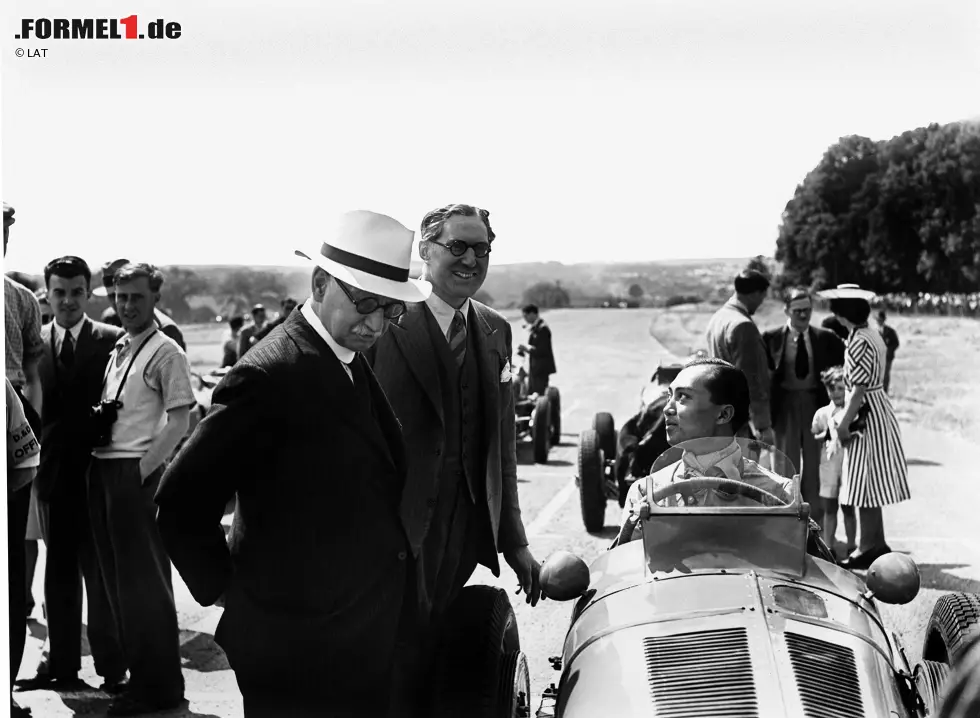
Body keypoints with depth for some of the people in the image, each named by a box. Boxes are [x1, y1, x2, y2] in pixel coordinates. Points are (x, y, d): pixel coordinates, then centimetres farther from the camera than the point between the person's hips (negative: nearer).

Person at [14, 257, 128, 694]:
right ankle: (61, 664, 21)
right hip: (51, 473, 4)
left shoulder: (113, 341, -4)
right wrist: (33, 455, -5)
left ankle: (111, 669, 7)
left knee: (99, 572, 0)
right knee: (59, 572, 12)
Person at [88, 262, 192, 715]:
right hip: (102, 469, 8)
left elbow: (180, 420, -13)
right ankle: (137, 672, 25)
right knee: (117, 576, 13)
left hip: (137, 473, -8)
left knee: (143, 579, -2)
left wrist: (143, 470, -17)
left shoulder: (165, 352, -8)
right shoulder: (117, 348, 14)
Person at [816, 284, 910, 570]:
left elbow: (859, 389, -21)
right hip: (877, 410, 10)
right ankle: (876, 544, 21)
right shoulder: (873, 336, 10)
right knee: (870, 482, 14)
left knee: (865, 482, -3)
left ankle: (868, 547, 2)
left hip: (866, 414, -10)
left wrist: (843, 424, -18)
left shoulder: (859, 342, -19)